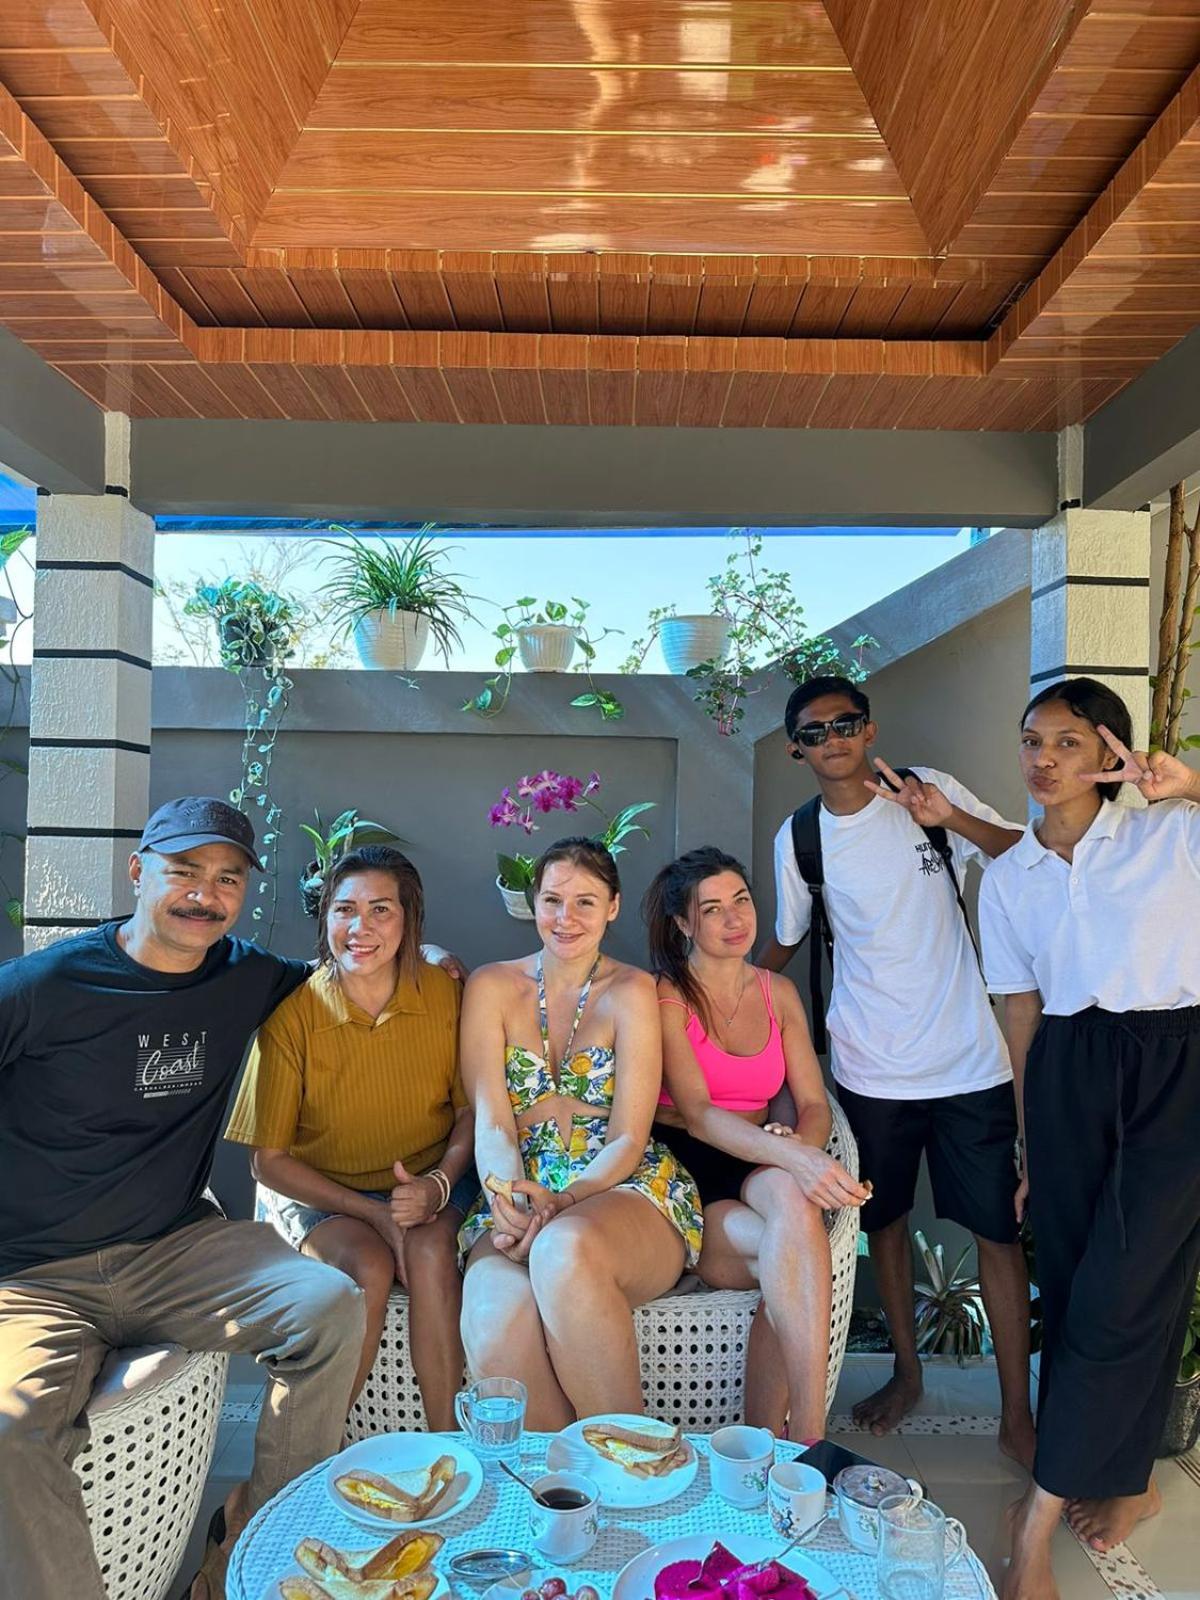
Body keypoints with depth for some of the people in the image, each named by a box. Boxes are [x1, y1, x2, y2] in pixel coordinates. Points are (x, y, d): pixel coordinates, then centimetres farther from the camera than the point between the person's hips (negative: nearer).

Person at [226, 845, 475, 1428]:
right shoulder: (292, 1012, -15)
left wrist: (438, 1183, -17)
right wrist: (371, 1211, -17)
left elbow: (471, 1111, 2)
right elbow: (270, 1159, -9)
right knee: (369, 1266, -28)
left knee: (429, 1250, -28)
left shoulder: (444, 993, -9)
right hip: (318, 1190, -1)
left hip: (431, 1180, 2)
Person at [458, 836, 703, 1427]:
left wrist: (561, 1202, -21)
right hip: (517, 1198, 2)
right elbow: (491, 1123, 0)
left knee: (566, 1248, -38)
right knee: (495, 1325, -34)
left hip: (626, 1191, -1)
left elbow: (627, 1140, -2)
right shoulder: (492, 988, 9)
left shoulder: (631, 992, 3)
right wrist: (510, 1206, -20)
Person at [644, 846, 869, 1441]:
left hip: (755, 1168, 3)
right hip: (680, 1169, -3)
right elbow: (696, 1114, -17)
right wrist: (795, 1156, -34)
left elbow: (814, 1105, 7)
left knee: (790, 1198, -34)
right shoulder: (665, 996, -5)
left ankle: (769, 1446, -28)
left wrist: (799, 1150, -19)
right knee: (798, 1245, -32)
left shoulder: (779, 993, 13)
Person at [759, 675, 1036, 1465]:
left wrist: (952, 819, -25)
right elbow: (785, 942, 10)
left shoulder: (930, 790, -7)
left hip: (971, 1059, -2)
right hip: (871, 1066, 2)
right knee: (885, 1220, 17)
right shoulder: (799, 837, -2)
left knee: (998, 1230, 6)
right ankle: (907, 1372, 39)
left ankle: (1018, 1413, 25)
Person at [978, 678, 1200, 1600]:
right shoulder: (1007, 880, 7)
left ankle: (1043, 1517, 11)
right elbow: (1023, 1014, 8)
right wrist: (1030, 1149, 9)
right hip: (1067, 1081, 4)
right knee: (1071, 1278, 10)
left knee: (1121, 1291, -2)